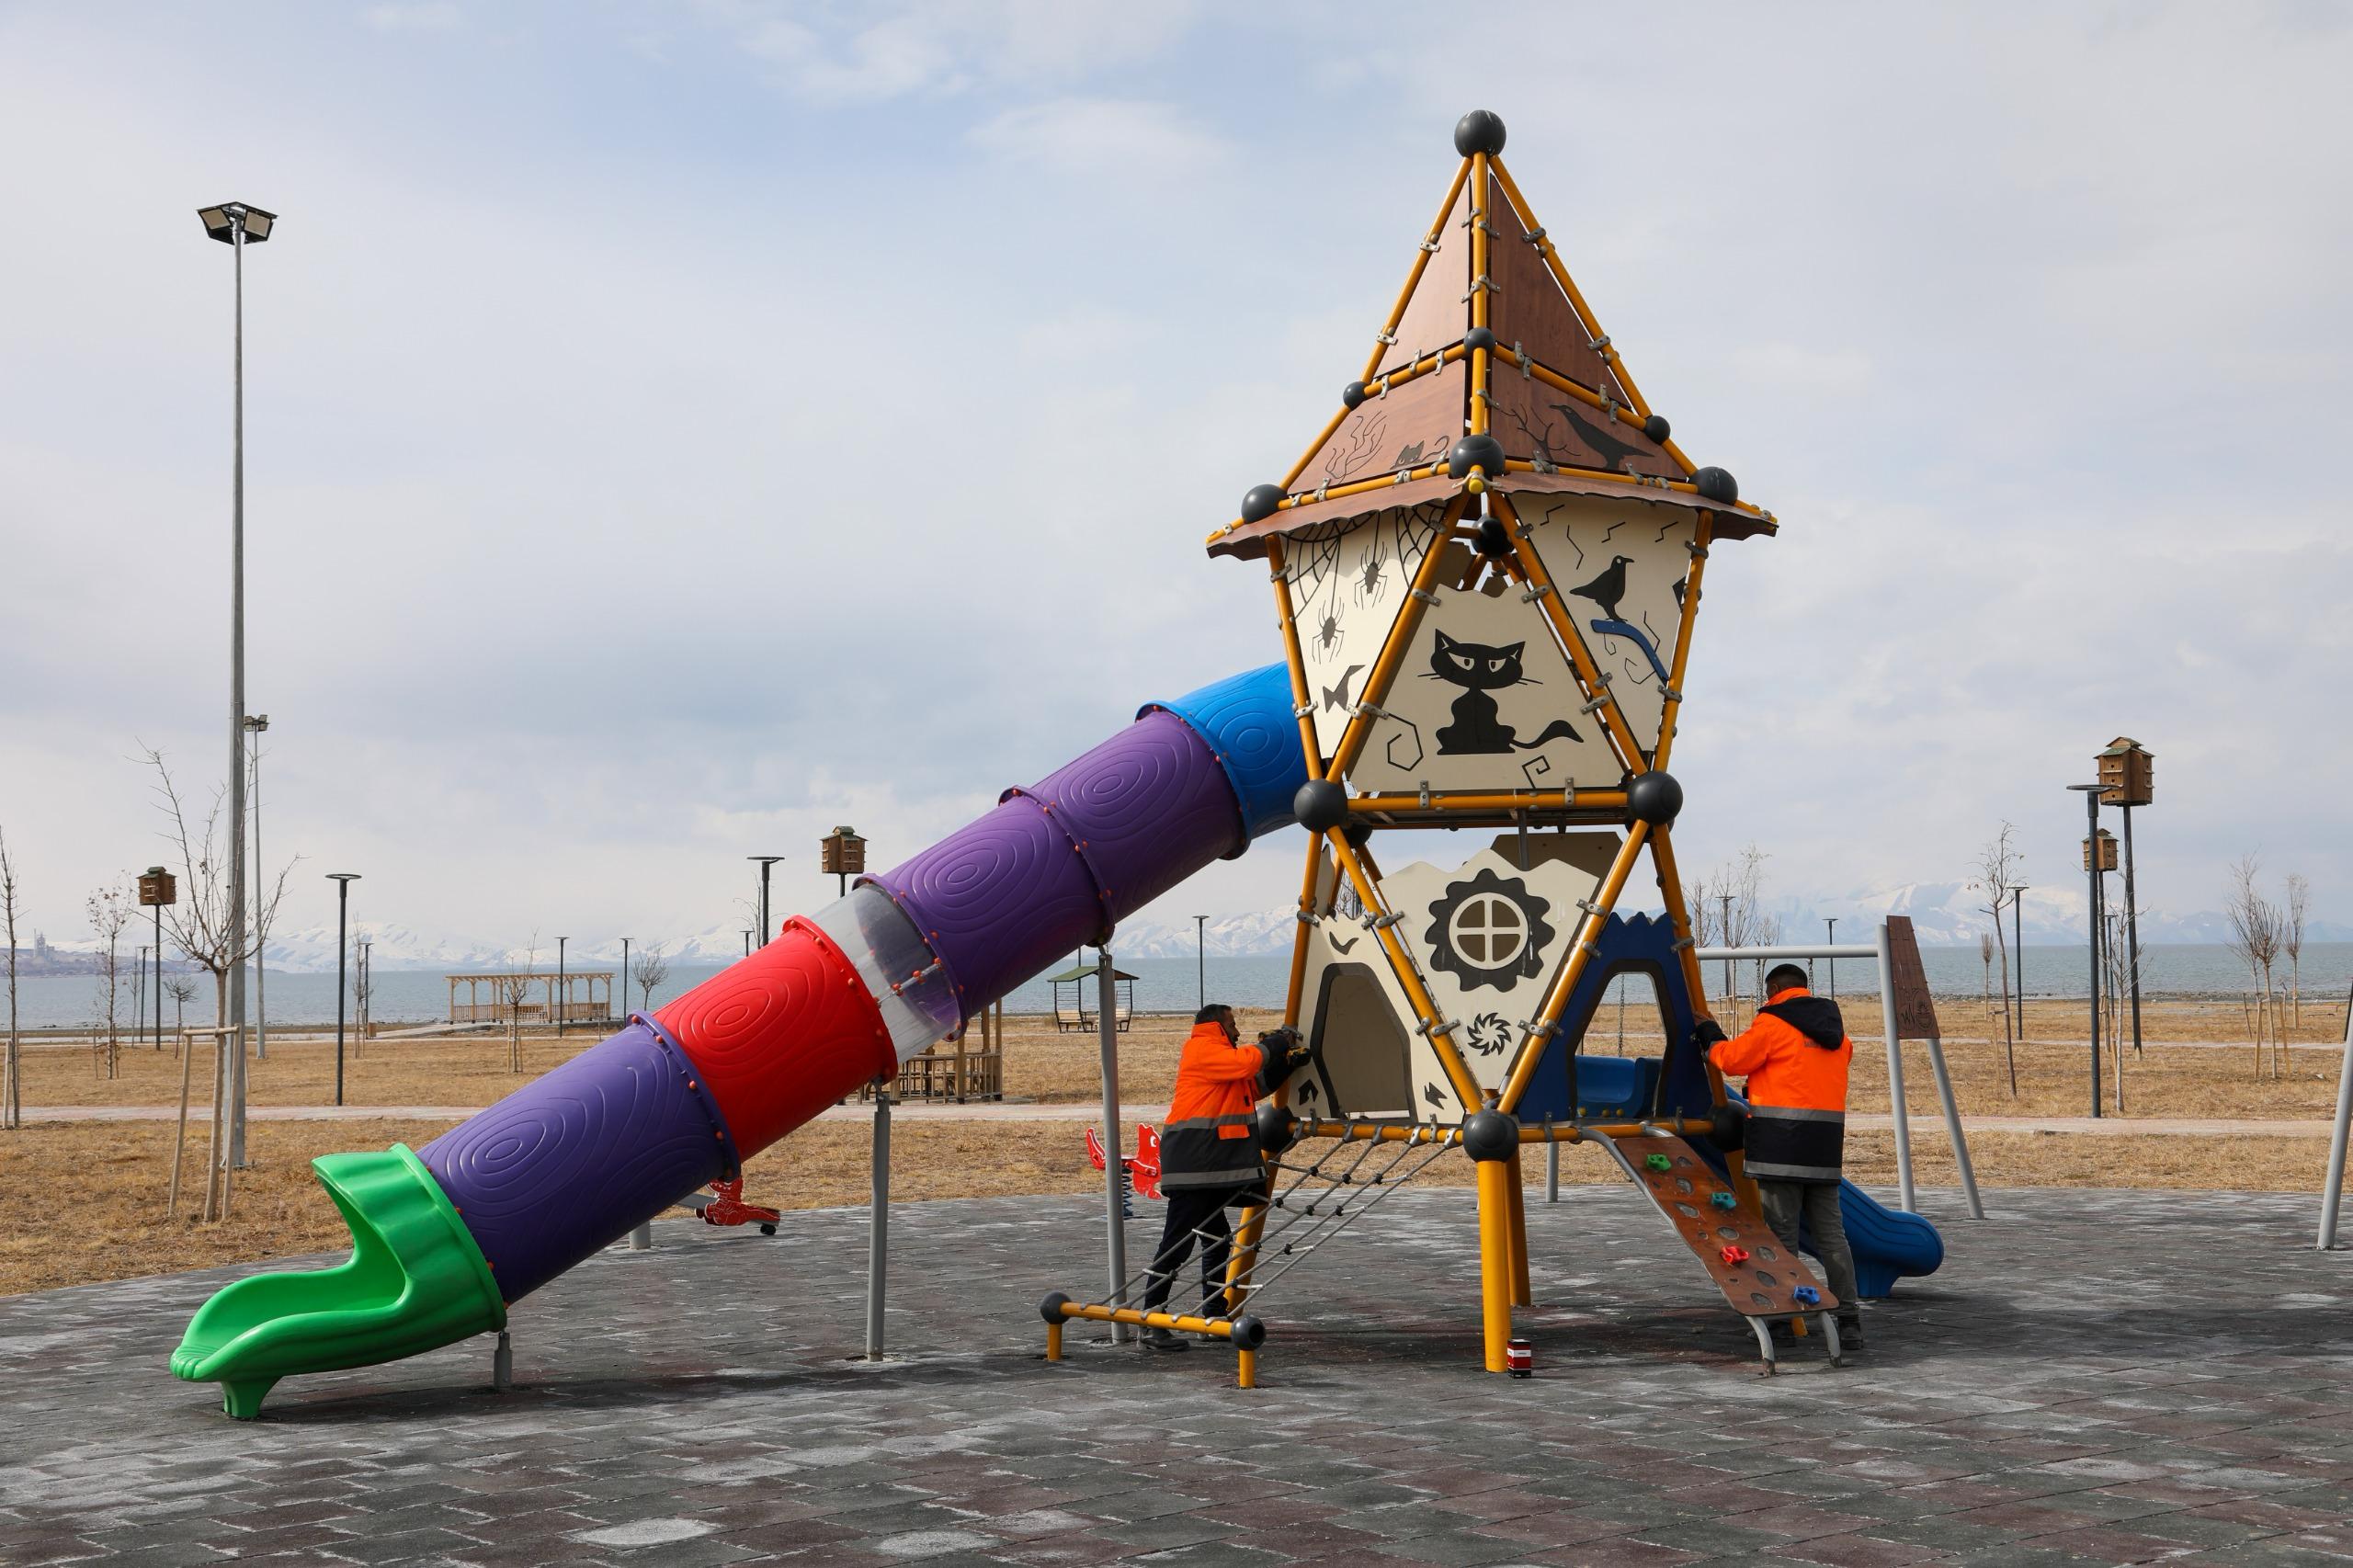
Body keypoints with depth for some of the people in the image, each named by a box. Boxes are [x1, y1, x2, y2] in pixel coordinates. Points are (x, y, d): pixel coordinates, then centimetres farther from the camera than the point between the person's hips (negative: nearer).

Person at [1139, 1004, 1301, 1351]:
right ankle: (1151, 1324, -12)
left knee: (1217, 1240, 16)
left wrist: (1284, 1064, 13)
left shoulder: (1217, 1054, 24)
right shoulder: (1202, 1050, -7)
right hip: (1191, 1163, -11)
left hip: (1209, 1169, 11)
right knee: (1177, 1243, -11)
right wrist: (1277, 1042, -6)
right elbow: (1244, 1062, -21)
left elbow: (1255, 1085, 26)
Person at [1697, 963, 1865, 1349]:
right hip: (1826, 1144, 6)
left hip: (1781, 1142, -6)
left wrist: (1712, 1040, 18)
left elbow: (1733, 1059, -3)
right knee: (1830, 1232, 7)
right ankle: (1849, 1320, 2)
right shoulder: (1837, 1031, 17)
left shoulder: (1773, 1023, -5)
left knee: (1782, 1231, 0)